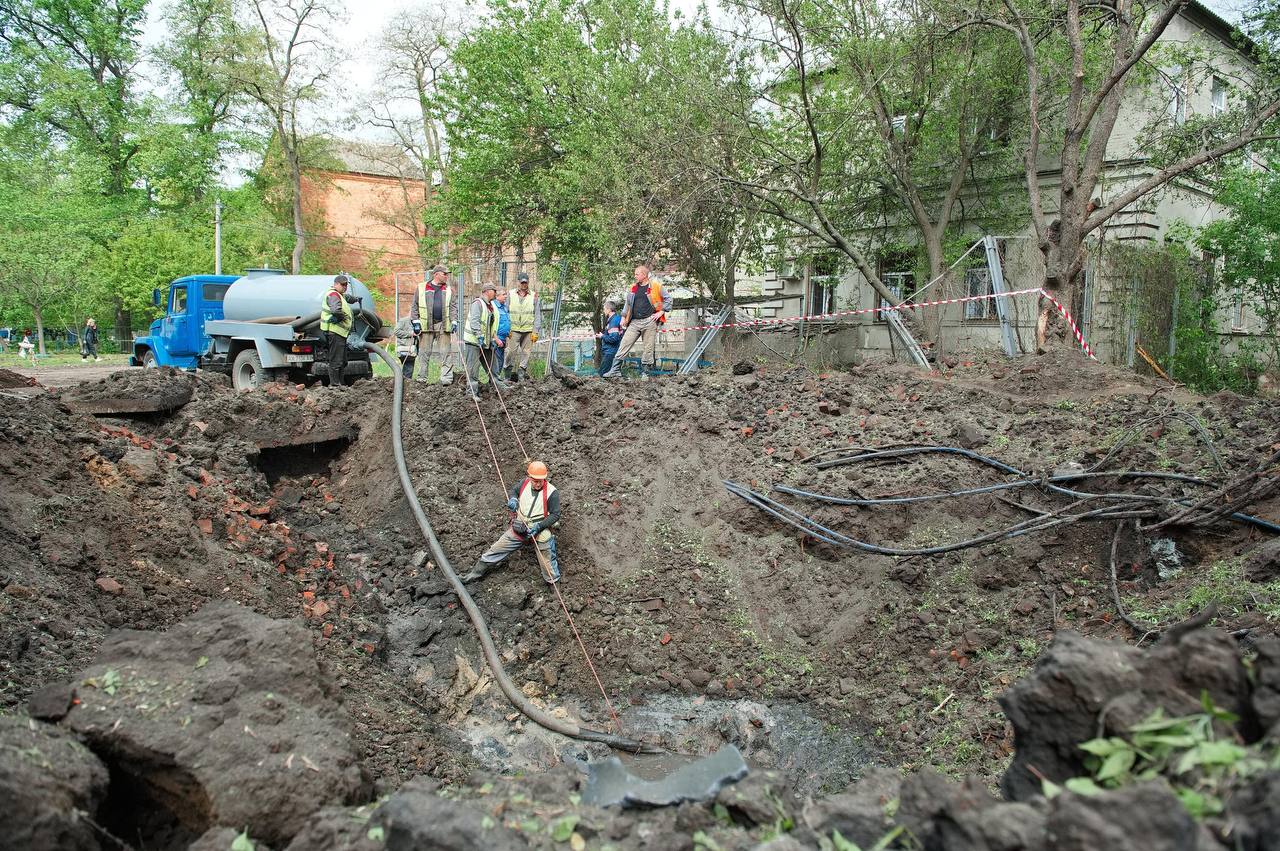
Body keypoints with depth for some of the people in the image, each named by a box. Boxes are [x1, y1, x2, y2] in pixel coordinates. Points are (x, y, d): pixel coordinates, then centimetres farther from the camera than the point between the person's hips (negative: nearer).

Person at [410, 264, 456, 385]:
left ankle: (446, 378, -3)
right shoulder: (422, 288, 6)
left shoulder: (448, 290, 13)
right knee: (424, 352, 4)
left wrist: (454, 321, 1)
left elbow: (452, 308, 13)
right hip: (426, 325, -2)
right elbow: (414, 306, 7)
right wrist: (415, 321, 0)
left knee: (446, 353, -4)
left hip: (443, 325, 2)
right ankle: (421, 378, 11)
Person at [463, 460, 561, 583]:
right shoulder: (525, 483, -3)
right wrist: (513, 499, -5)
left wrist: (539, 526, -23)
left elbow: (555, 515, -13)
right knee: (495, 551, 10)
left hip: (539, 531, -4)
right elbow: (513, 491, 19)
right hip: (519, 527, 4)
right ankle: (475, 574, 25)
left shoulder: (551, 492, -17)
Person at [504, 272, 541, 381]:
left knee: (526, 352, 2)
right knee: (512, 351, -7)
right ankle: (509, 374, 0)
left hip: (528, 330, 1)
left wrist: (535, 331, 0)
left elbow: (538, 315, 7)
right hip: (514, 329, -1)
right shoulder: (510, 295, 7)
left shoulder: (534, 296, 8)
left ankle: (522, 374, 10)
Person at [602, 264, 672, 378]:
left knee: (649, 347, -2)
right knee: (624, 345, -3)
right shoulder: (633, 287, 14)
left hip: (649, 321, -4)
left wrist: (661, 312, -3)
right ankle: (615, 370, -3)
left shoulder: (655, 286, 0)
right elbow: (628, 303, 23)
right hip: (634, 322, 4)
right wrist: (623, 317, 18)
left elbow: (668, 298, 3)